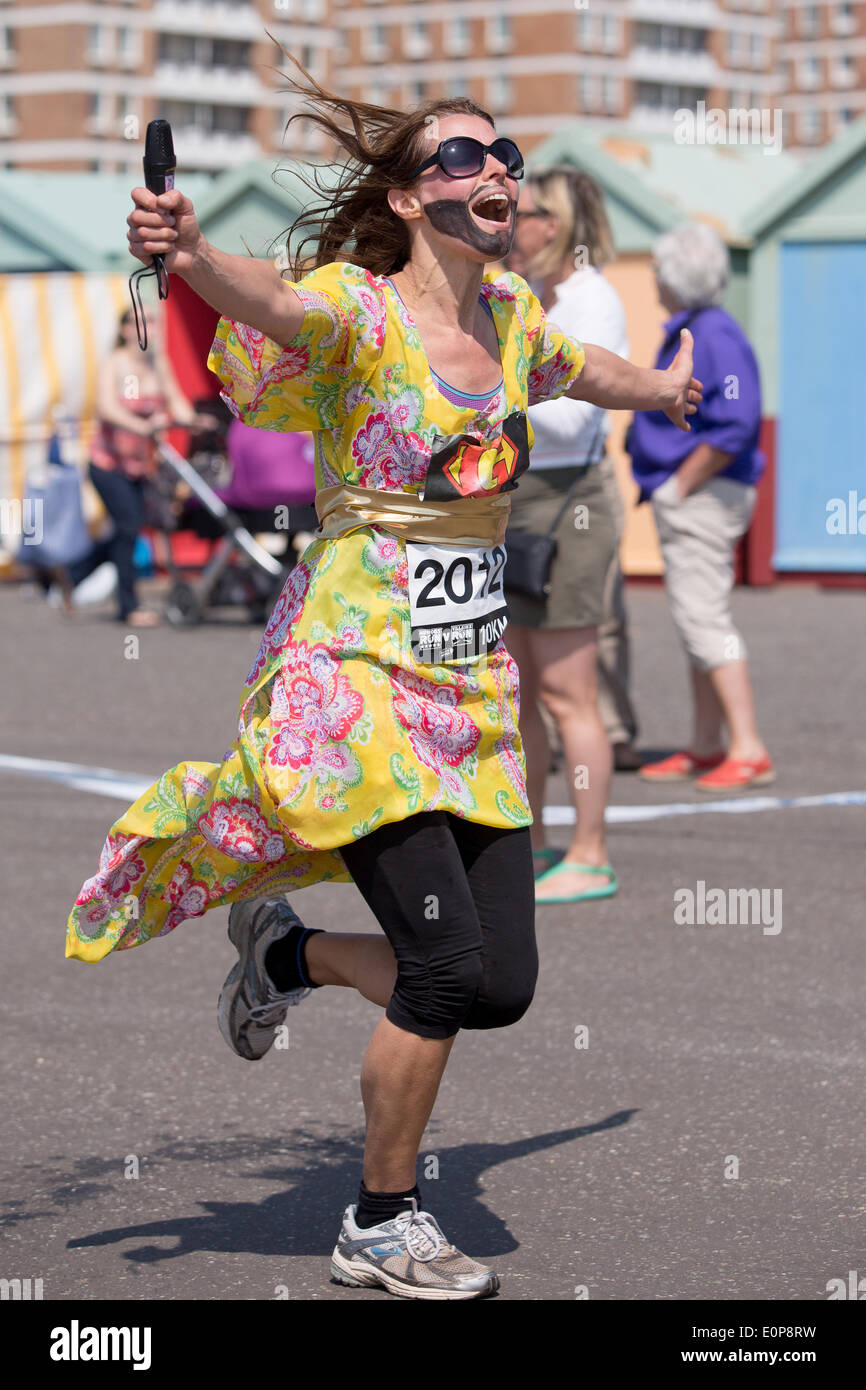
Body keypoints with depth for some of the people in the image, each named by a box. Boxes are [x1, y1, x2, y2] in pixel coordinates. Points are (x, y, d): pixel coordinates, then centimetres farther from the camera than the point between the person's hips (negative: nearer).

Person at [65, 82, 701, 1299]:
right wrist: (191, 257, -59)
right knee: (450, 965, -14)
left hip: (473, 692, 7)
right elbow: (271, 301, -35)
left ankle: (287, 950, 28)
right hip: (358, 677, -7)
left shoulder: (512, 314, 9)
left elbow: (577, 368, 33)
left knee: (502, 984, 0)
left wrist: (667, 391, 53)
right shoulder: (357, 309, -12)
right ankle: (383, 1224, 8)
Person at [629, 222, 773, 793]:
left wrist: (680, 485, -19)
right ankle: (706, 748, 19)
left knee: (704, 620, -12)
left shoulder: (715, 335, -17)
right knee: (697, 621, 13)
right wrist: (663, 485, 15)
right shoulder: (687, 332, 15)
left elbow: (733, 428, -26)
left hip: (702, 497, -11)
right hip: (685, 496, 11)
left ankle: (750, 751, -13)